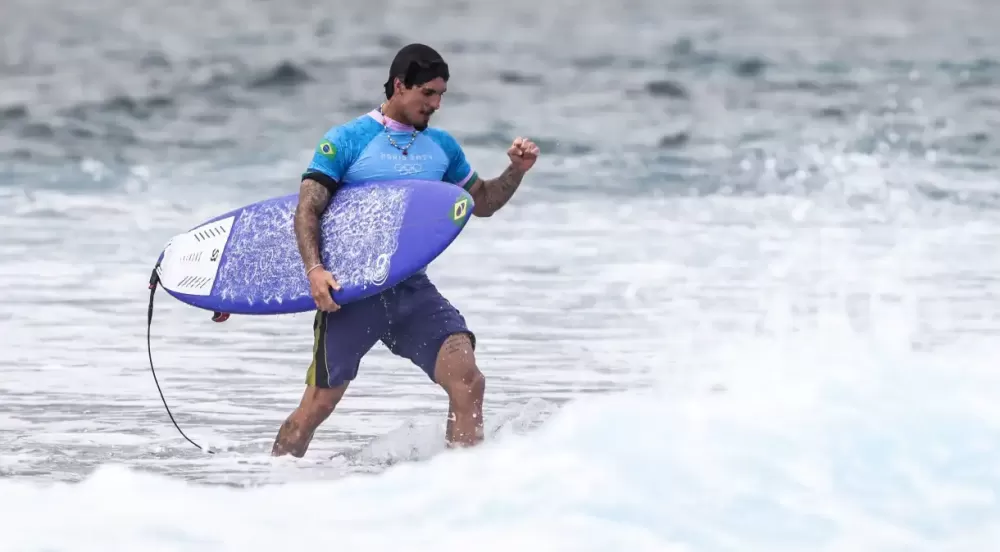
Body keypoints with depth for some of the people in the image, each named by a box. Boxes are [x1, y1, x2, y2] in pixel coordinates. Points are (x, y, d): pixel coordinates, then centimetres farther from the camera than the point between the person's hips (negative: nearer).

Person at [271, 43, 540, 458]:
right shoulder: (347, 140, -3)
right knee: (319, 404, 0)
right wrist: (314, 270, -24)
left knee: (467, 380, -17)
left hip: (412, 288, 4)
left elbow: (482, 203, 25)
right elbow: (308, 209, -8)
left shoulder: (441, 146, 12)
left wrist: (517, 171, 6)